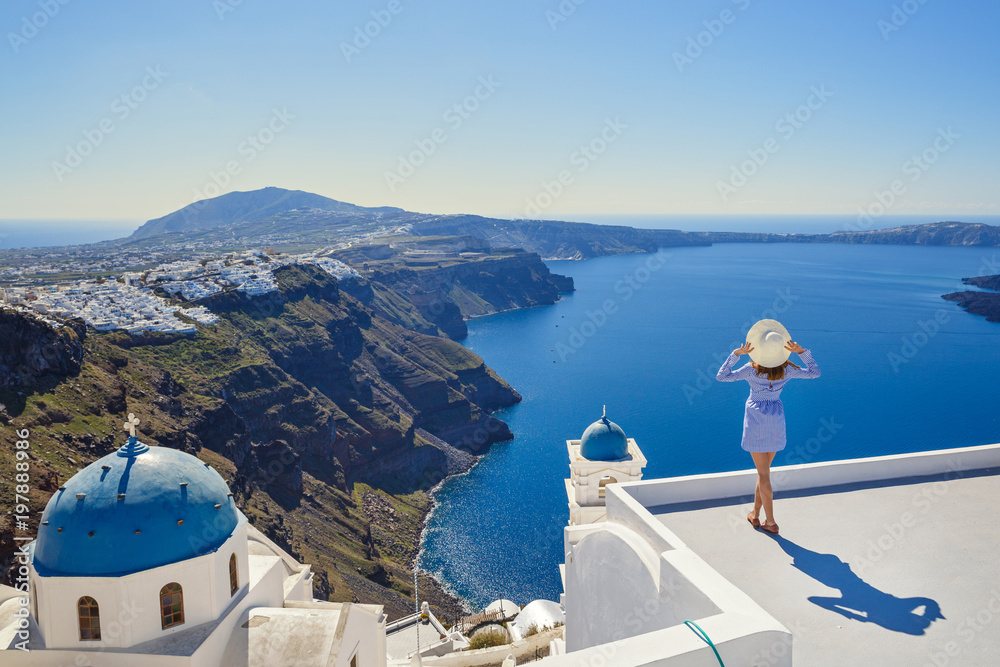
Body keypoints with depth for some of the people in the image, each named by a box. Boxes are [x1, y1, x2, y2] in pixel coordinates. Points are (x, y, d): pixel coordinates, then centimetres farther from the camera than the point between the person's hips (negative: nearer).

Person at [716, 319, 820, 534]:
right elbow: (815, 372, 7)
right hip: (776, 419, 3)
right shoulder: (786, 370, -8)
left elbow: (721, 376, -14)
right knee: (763, 469, 18)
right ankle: (755, 514, 26)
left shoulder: (752, 370, -17)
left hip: (755, 418, -3)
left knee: (763, 473, 4)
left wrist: (736, 354, -17)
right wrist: (802, 352, -3)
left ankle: (770, 522, 8)